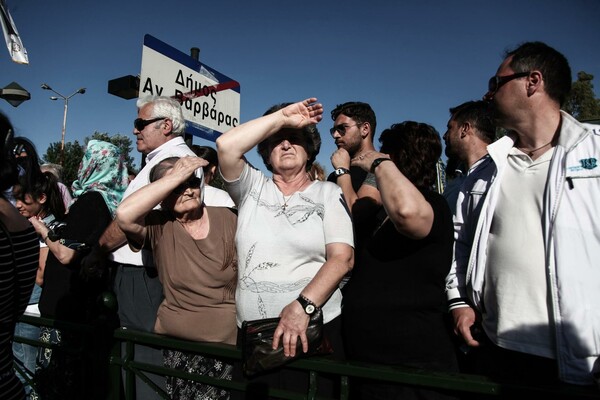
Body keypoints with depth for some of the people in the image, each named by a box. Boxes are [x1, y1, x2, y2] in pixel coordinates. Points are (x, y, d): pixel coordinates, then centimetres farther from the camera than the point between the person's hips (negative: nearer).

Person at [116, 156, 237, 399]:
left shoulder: (226, 218, -2)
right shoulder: (158, 226, -6)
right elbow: (124, 215, -26)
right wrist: (175, 177, -22)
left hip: (231, 338, 1)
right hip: (178, 341, -1)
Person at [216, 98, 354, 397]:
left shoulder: (328, 193, 3)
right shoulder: (252, 188, 8)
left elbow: (342, 258, -8)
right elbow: (226, 146, -11)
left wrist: (302, 306, -20)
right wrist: (282, 117, -6)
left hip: (314, 329, -1)